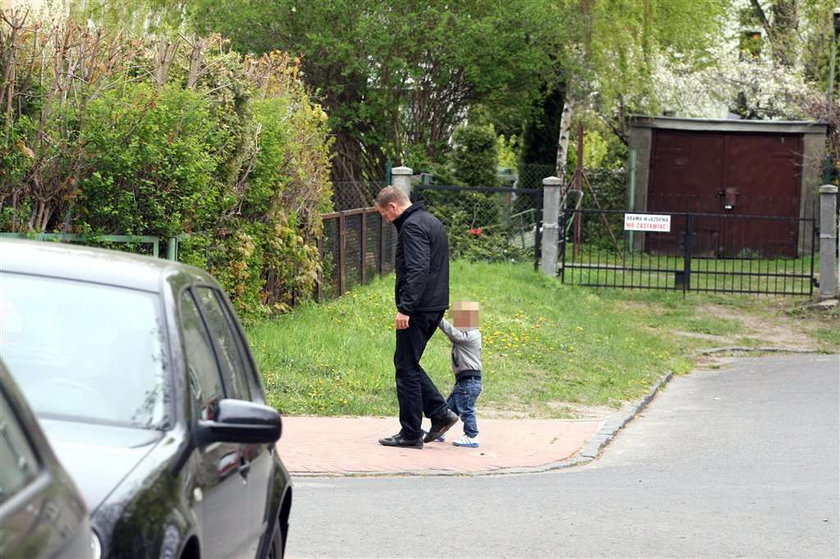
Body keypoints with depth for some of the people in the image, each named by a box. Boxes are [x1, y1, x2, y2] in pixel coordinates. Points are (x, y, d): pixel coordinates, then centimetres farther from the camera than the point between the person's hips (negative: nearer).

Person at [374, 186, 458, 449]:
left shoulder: (412, 226, -14)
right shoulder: (431, 221, 18)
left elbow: (417, 270, -24)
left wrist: (405, 308, -26)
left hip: (418, 309, -10)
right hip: (435, 307, 10)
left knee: (407, 368, -3)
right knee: (407, 364, 18)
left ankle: (411, 434, 1)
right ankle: (440, 413, 13)